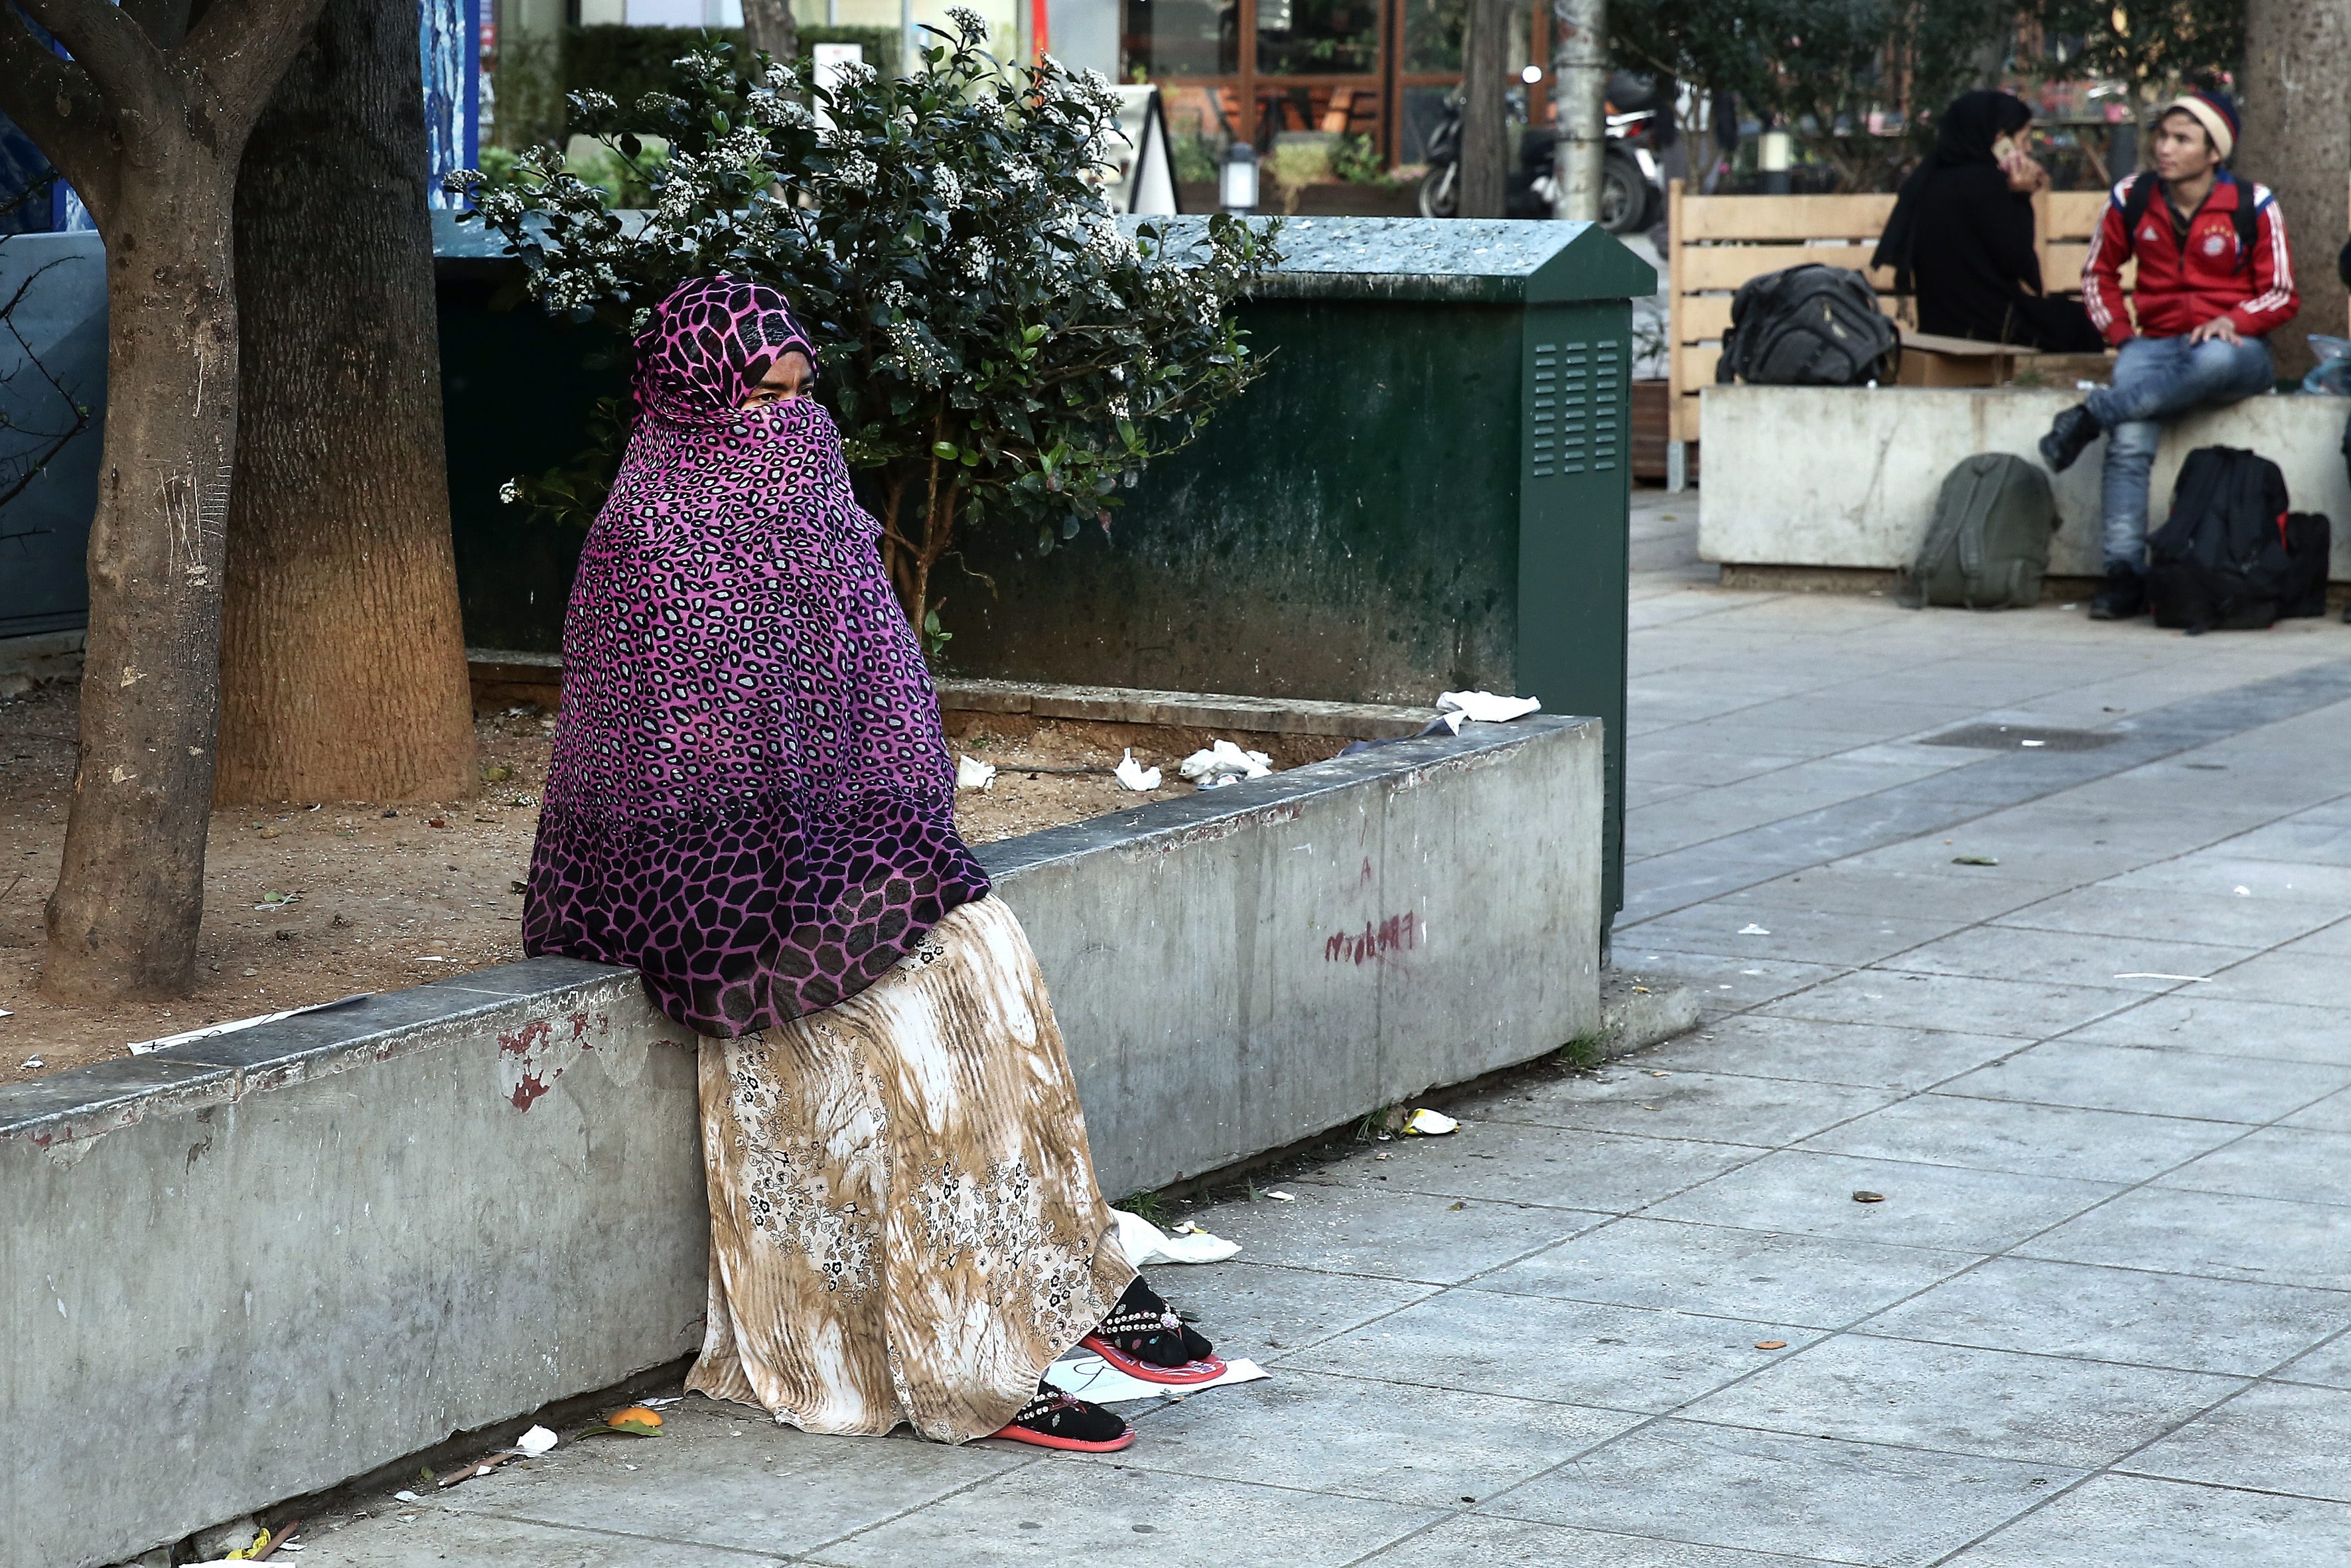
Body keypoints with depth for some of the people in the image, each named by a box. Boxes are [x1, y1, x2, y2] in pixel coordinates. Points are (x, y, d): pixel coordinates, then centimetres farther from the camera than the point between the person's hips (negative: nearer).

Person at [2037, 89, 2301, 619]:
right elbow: (2098, 274, 21)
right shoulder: (2132, 198, 6)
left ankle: (2093, 415, -35)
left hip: (2232, 349, -2)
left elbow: (2282, 297, 2)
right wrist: (2121, 333, 6)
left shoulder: (2253, 206, -1)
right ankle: (2124, 572, -30)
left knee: (2212, 361, -42)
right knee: (2130, 441, -29)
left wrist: (2233, 321, -18)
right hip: (2157, 343, 2)